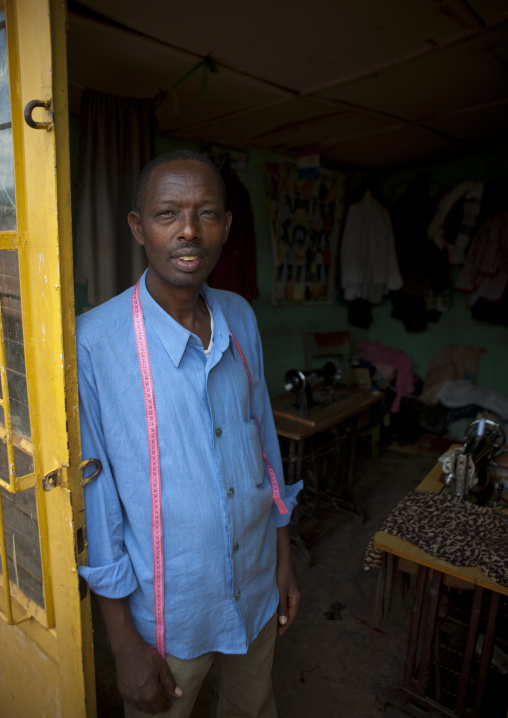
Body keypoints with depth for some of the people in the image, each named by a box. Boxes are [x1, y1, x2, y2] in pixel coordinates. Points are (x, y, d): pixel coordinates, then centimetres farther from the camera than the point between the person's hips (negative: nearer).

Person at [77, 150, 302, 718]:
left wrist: (284, 558, 8)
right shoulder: (92, 344, -22)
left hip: (256, 593, 5)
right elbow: (92, 499, -16)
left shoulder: (241, 318, -5)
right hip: (165, 612, -4)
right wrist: (125, 643, -9)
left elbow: (264, 439, 2)